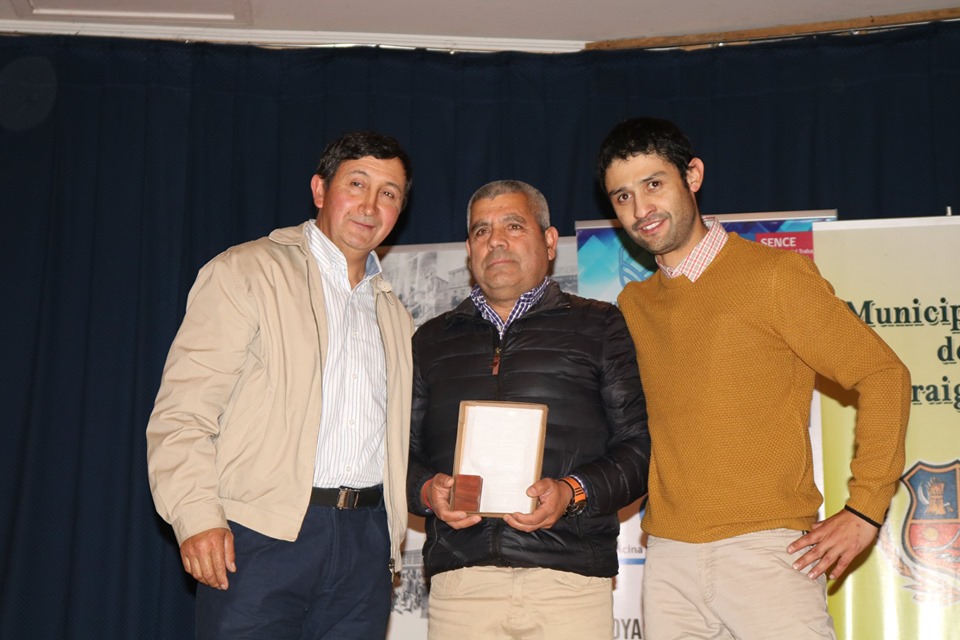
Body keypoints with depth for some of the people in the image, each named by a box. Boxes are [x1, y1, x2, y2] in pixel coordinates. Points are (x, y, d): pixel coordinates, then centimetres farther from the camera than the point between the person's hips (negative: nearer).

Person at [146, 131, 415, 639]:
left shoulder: (393, 313, 20)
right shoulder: (244, 272, 2)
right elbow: (183, 409, -5)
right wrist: (196, 515, -15)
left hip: (364, 539, 5)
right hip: (260, 535, -5)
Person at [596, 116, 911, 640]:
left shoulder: (774, 274, -2)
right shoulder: (633, 306, 13)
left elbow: (883, 376, -2)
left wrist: (864, 509, -6)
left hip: (765, 551, -4)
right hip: (668, 561, 4)